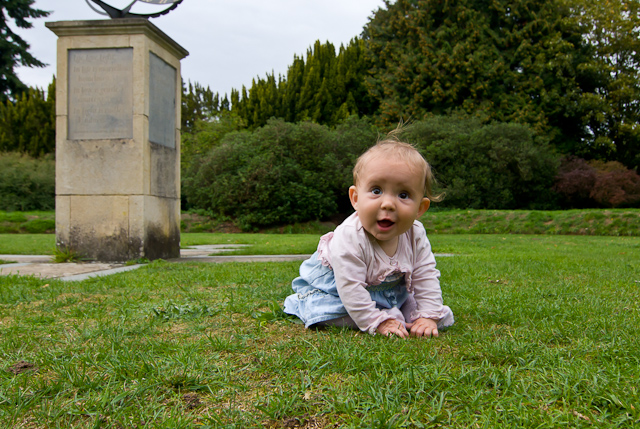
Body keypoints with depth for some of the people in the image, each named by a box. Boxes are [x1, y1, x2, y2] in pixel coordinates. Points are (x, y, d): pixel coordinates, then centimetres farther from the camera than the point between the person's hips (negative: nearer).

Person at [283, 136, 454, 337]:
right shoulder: (350, 238, -39)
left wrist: (428, 316, -21)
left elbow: (426, 277, -13)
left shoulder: (415, 235, -22)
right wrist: (377, 322, -34)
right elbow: (350, 289, -36)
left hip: (389, 290, 5)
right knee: (327, 315, -26)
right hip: (335, 285, -4)